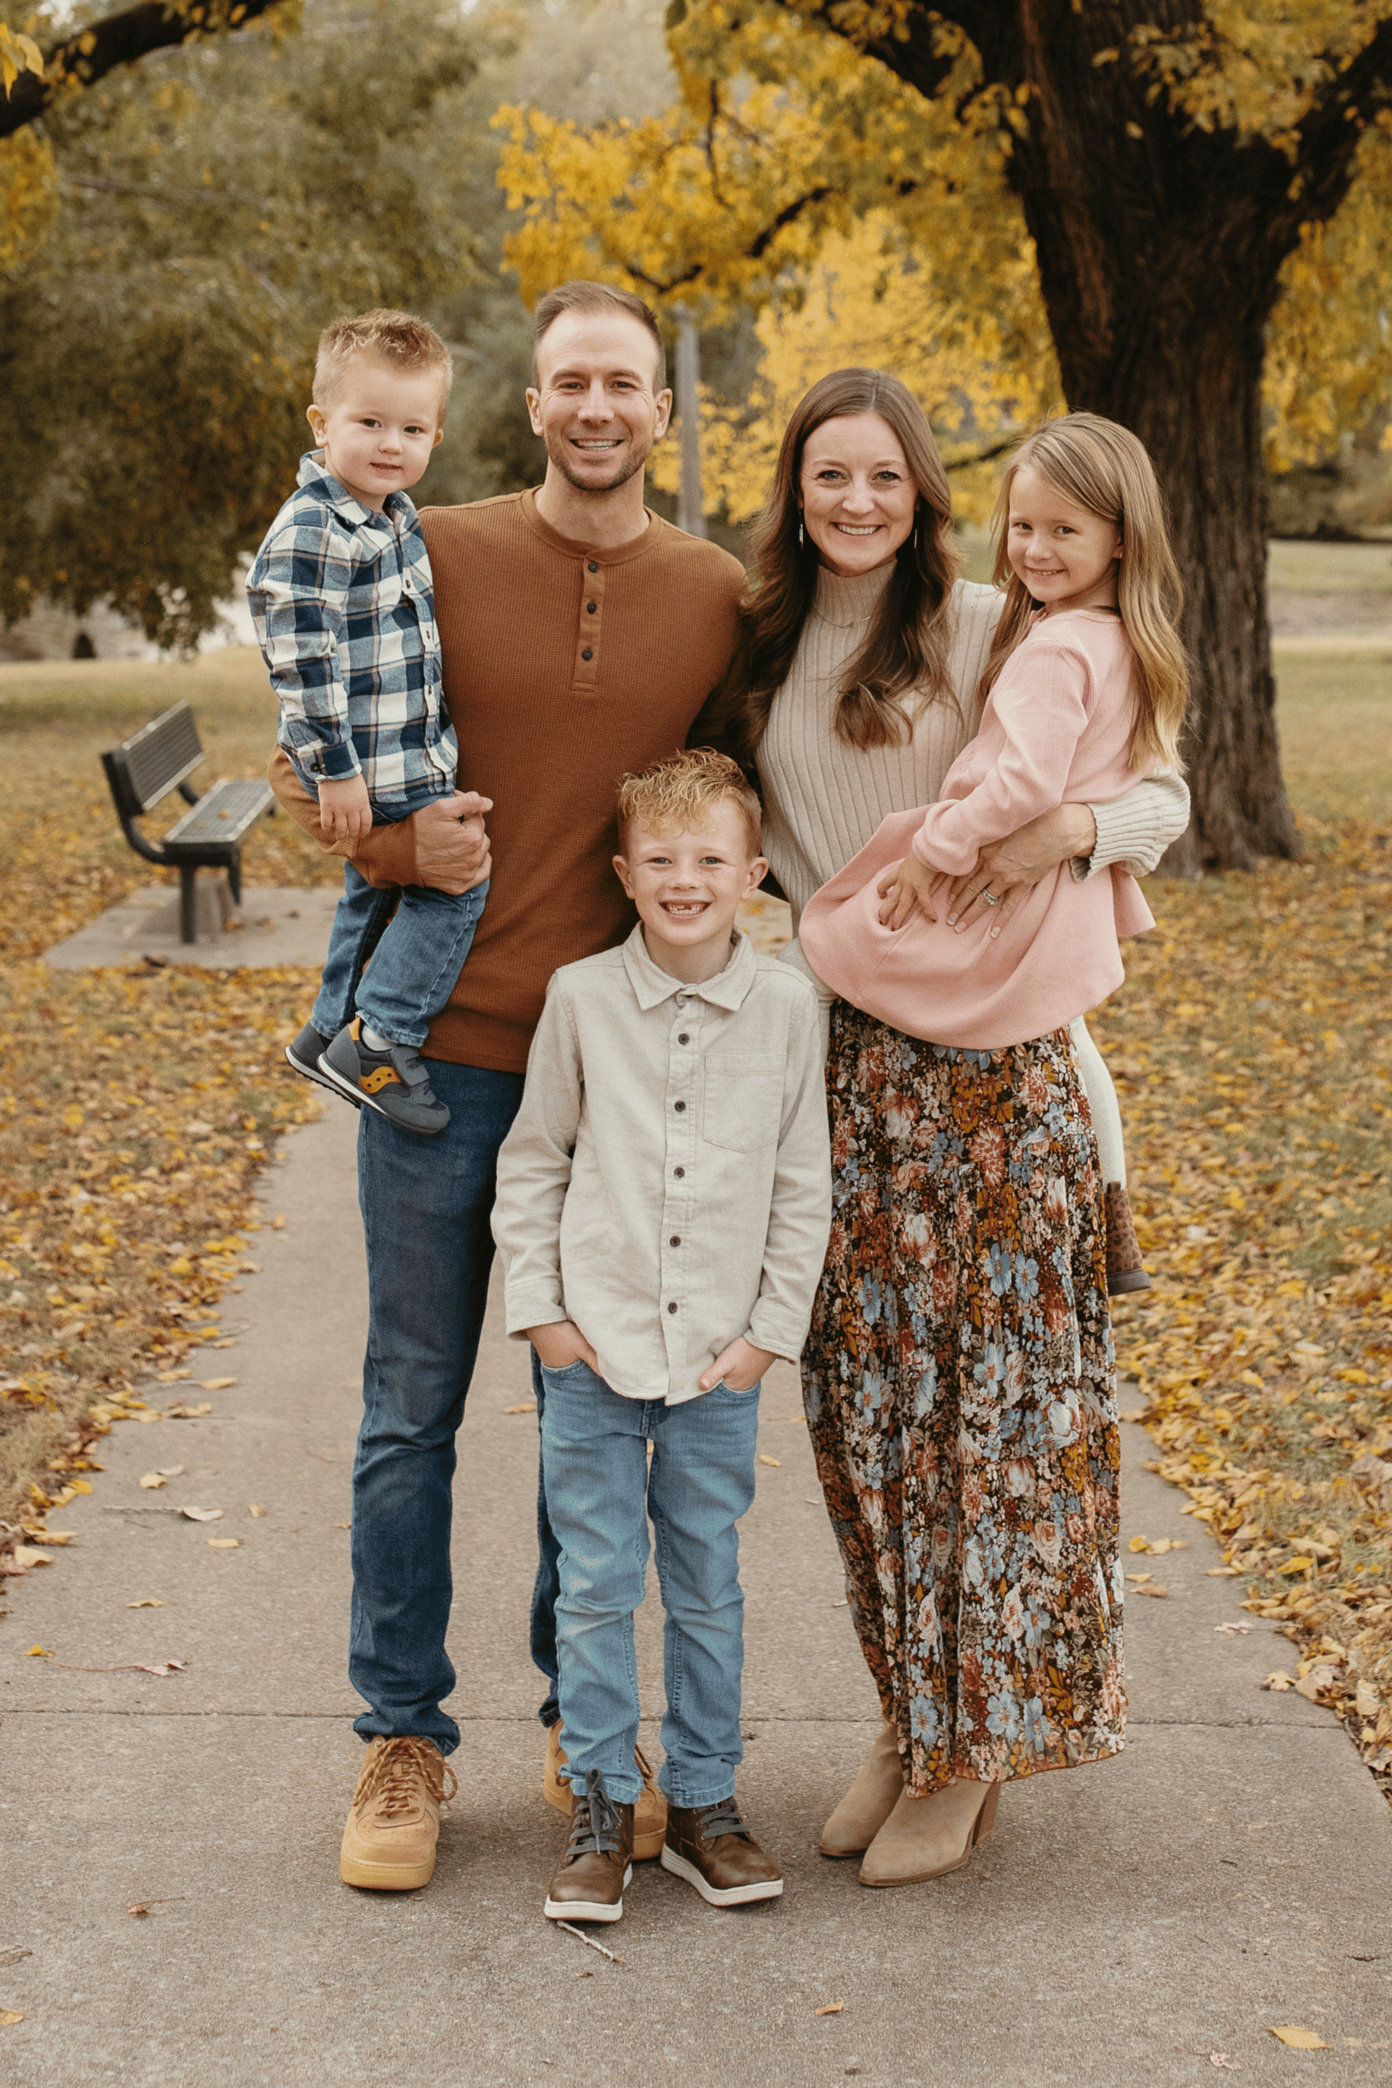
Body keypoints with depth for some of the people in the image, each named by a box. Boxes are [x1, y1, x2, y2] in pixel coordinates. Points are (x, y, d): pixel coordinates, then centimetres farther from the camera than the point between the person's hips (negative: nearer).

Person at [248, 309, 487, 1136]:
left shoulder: (397, 514, 7)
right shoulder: (309, 535, -22)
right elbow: (302, 663, -24)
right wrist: (334, 769, -24)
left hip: (415, 754, 10)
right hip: (371, 769, -10)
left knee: (378, 889, 20)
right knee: (455, 882, -11)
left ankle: (332, 1031, 36)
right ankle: (379, 1042, -5)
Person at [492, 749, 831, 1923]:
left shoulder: (786, 1007, -2)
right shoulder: (581, 998, -3)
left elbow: (804, 1187, 3)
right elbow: (531, 1163, 4)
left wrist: (773, 1329, -1)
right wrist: (540, 1309, -1)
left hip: (720, 1357, 1)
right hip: (595, 1347, 0)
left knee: (708, 1590, 10)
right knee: (595, 1586, 5)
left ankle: (705, 1802, 23)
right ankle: (602, 1809, 17)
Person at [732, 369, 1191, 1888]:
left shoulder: (991, 633, -4)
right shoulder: (768, 648, 11)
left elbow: (1163, 800, -2)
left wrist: (1069, 828, -21)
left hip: (993, 1054, -5)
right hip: (841, 1056, 5)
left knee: (991, 1382, -1)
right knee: (861, 1389, 7)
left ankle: (980, 1743, 11)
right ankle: (908, 1717, 22)